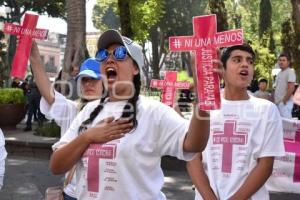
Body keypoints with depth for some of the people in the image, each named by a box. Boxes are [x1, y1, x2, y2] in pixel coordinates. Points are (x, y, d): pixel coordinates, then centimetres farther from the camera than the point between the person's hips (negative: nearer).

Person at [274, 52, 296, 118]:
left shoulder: (290, 72, -11)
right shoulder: (279, 73, 17)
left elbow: (291, 88, -18)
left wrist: (284, 101, -17)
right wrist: (275, 100, 13)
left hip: (285, 103, -9)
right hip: (277, 102, 9)